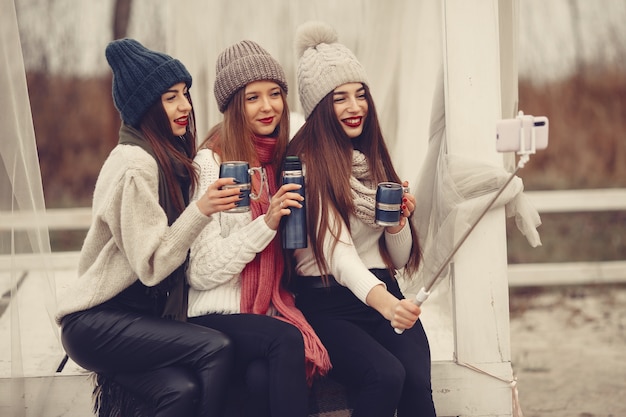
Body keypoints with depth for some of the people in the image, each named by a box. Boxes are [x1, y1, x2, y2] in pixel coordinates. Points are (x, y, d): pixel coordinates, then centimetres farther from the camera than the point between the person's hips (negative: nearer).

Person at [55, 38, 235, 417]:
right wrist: (201, 211, -27)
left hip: (137, 316, 8)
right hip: (93, 324, -8)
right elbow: (151, 266, -19)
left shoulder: (169, 160, 12)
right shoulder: (135, 165, -16)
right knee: (216, 349, -23)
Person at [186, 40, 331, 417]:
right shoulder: (211, 163, -7)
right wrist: (266, 223, -20)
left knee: (264, 379, -29)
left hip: (271, 310, 4)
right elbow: (201, 272, -12)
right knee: (287, 341, -32)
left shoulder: (284, 158, 11)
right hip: (218, 313, -4)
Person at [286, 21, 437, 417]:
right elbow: (336, 249, -20)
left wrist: (399, 221, -6)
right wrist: (381, 300, -38)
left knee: (417, 379, -24)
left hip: (384, 292, 5)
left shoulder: (375, 160, 15)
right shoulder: (304, 164, -7)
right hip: (327, 303, -5)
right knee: (386, 375, -31)